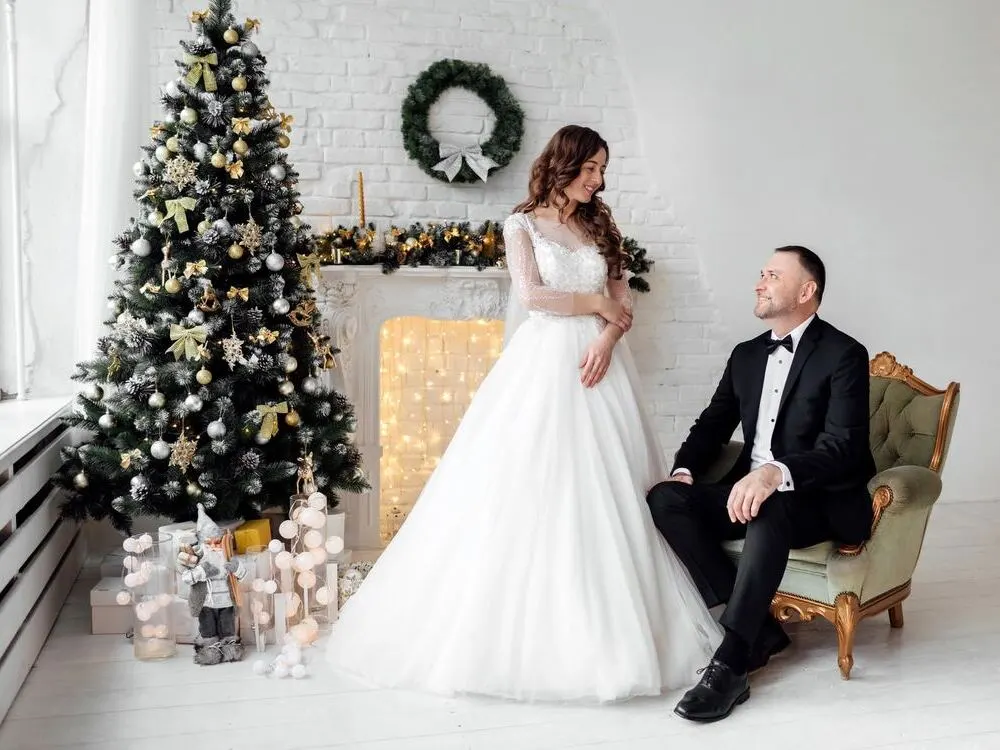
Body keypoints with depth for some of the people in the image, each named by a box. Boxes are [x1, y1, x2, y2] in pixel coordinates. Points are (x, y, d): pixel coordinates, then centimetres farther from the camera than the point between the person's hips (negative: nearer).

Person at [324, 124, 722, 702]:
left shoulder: (600, 226, 17)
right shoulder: (523, 224, 6)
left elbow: (625, 303, 10)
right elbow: (530, 294, -9)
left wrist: (607, 338, -10)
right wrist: (595, 302, -2)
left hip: (597, 363, 4)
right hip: (543, 365, -4)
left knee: (605, 491, 1)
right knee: (531, 490, -8)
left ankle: (611, 629, 8)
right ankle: (527, 630, 0)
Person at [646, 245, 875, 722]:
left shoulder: (844, 355, -8)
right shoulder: (746, 355, 13)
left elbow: (843, 446, -19)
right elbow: (713, 423, 18)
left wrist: (776, 473, -37)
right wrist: (685, 469, -4)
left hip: (821, 500, -6)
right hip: (749, 489, 7)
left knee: (769, 510, -40)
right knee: (664, 499, -19)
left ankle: (729, 665, -35)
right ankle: (758, 627, -16)